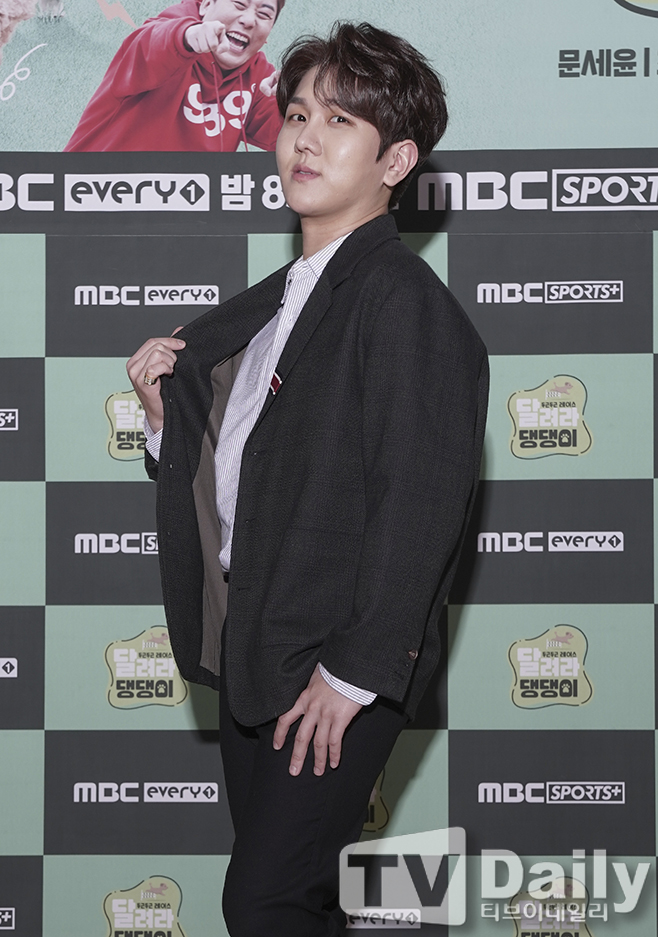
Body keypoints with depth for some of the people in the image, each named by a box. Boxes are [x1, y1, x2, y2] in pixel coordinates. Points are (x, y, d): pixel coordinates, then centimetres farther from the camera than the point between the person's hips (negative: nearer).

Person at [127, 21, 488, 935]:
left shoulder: (406, 303, -14)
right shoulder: (275, 303, 14)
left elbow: (419, 506, -19)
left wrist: (353, 673, -19)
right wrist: (164, 409, 1)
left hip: (336, 678, -8)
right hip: (251, 655, 8)